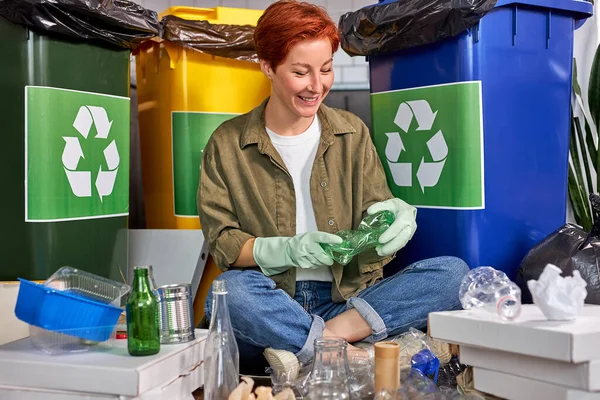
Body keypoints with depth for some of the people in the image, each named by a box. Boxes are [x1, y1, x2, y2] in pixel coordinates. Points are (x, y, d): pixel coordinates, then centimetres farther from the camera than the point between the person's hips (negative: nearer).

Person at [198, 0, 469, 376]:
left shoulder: (352, 133, 10)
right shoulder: (227, 145, 3)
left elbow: (373, 208, 8)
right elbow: (221, 242, -2)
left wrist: (395, 215, -17)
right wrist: (287, 250, -21)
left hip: (347, 298, 3)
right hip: (274, 305, -2)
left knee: (453, 272, -21)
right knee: (231, 290, -36)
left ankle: (310, 345, -25)